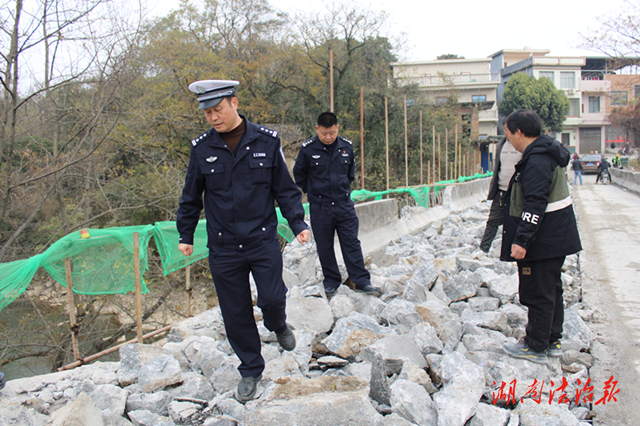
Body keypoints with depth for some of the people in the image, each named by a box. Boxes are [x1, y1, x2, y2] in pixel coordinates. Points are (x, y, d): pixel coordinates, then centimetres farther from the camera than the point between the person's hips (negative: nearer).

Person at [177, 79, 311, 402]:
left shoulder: (267, 141, -3)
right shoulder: (201, 148, 0)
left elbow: (285, 188, 5)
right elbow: (191, 196, 12)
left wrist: (298, 223, -2)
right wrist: (185, 235, 14)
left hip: (263, 242, -1)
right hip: (223, 248, 1)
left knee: (272, 299, -1)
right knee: (235, 314, 8)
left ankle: (278, 326, 38)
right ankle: (251, 370, 29)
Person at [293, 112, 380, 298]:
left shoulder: (347, 146, 1)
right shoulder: (308, 149, -8)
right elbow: (299, 174, 7)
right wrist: (312, 192, 9)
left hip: (344, 204, 2)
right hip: (319, 207, -1)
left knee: (352, 243, 2)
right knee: (324, 247, 8)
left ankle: (362, 282, 7)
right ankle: (331, 282, 22)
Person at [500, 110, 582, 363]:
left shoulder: (537, 161, -21)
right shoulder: (546, 154, 12)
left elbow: (535, 205, -27)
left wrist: (521, 240, -26)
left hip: (544, 241, -11)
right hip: (556, 238, 11)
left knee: (538, 293, -1)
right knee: (551, 289, 17)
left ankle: (535, 348, 9)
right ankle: (552, 341, 28)